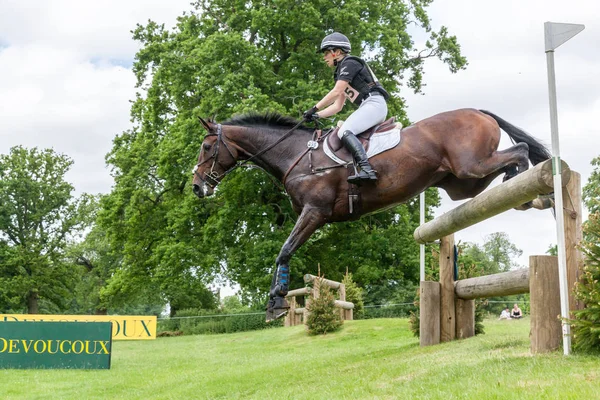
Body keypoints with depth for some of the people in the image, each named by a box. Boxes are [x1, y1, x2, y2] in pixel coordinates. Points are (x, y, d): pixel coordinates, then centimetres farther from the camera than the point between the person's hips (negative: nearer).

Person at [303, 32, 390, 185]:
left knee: (345, 132, -26)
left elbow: (336, 92, -13)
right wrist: (316, 115, 14)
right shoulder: (340, 73, 26)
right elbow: (337, 106, 24)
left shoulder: (349, 63, -3)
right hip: (368, 107, 11)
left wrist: (314, 108, -8)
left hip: (374, 103, -11)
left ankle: (367, 170, -42)